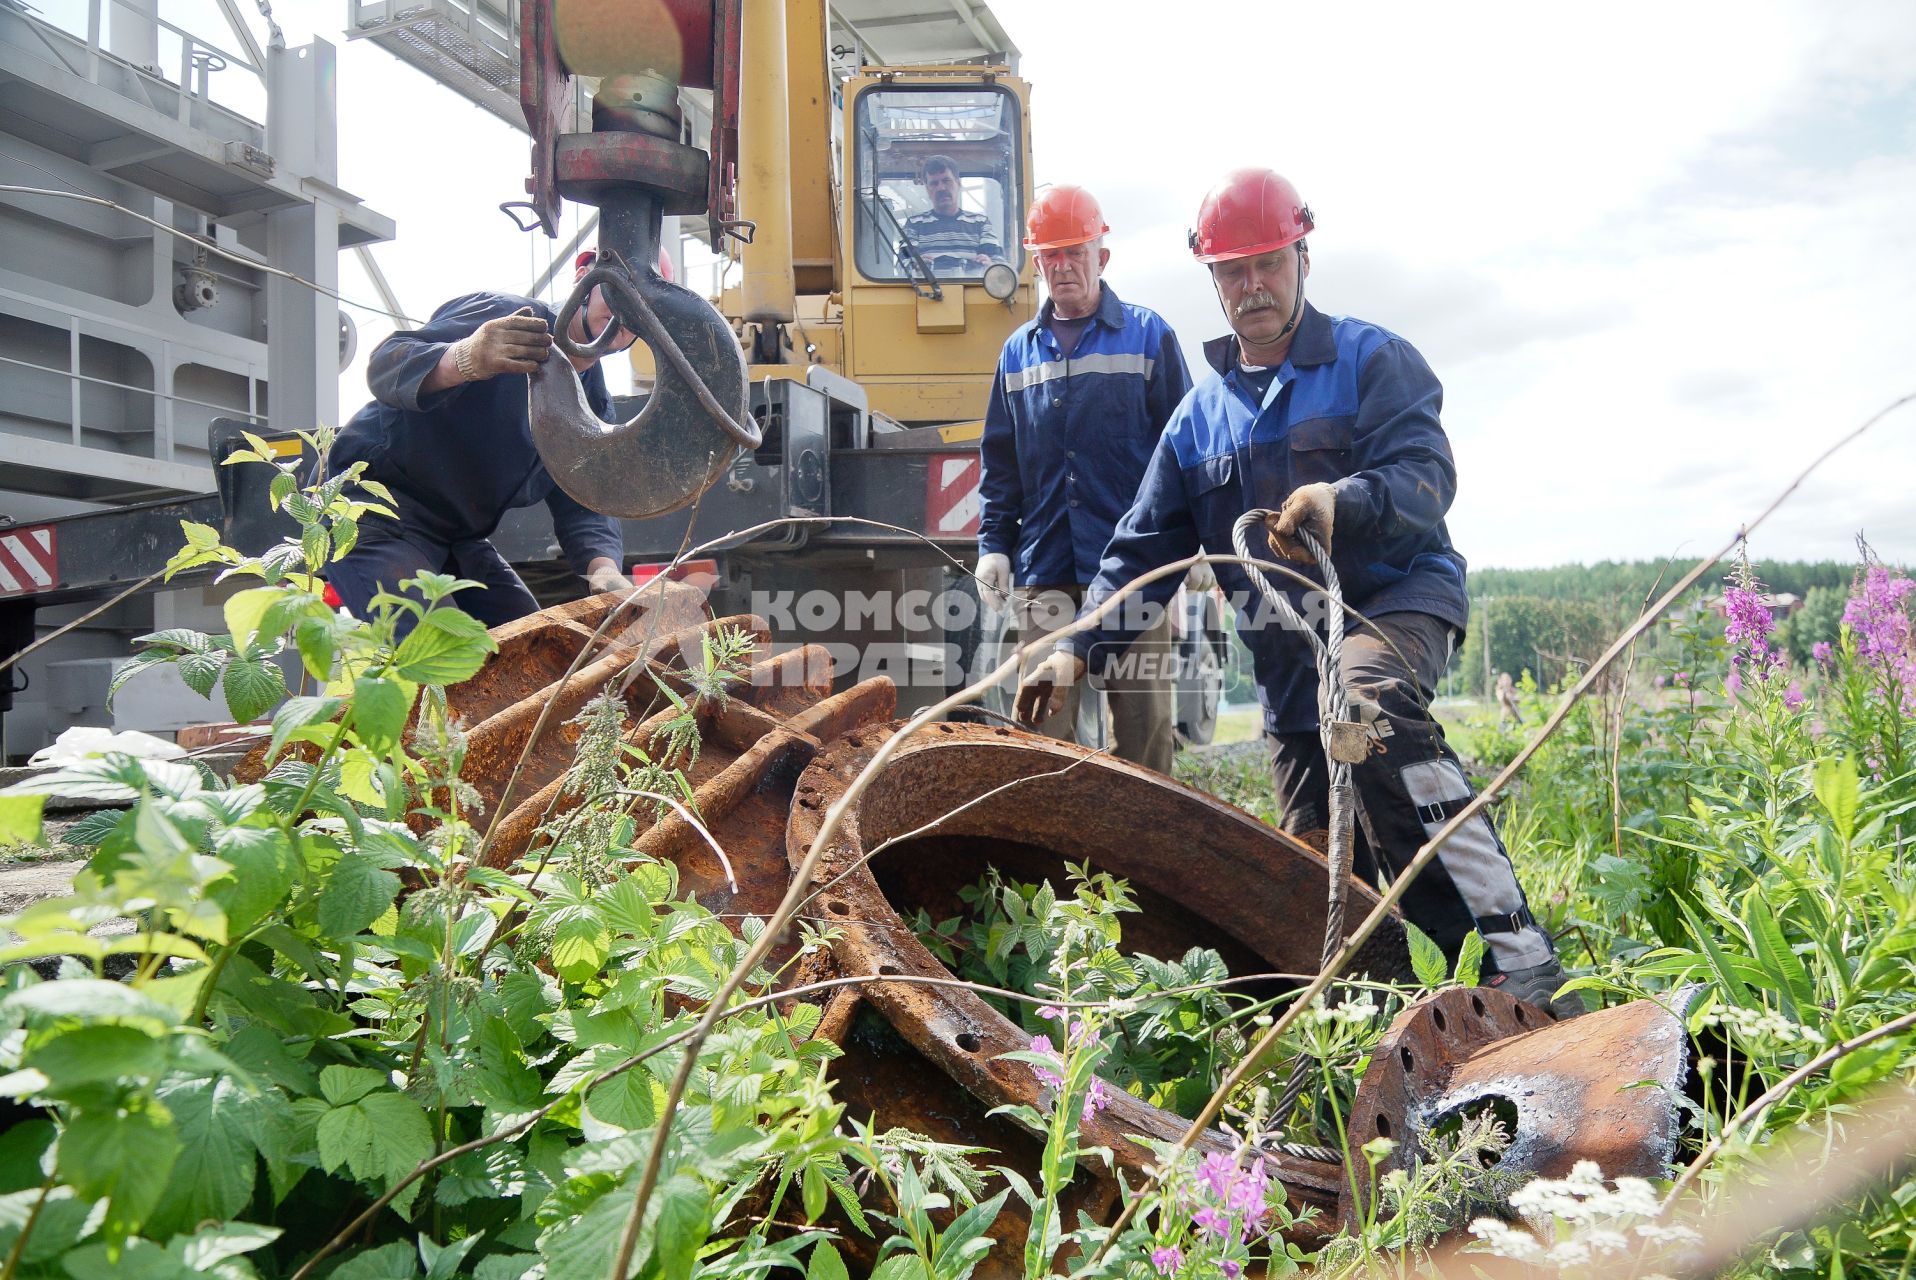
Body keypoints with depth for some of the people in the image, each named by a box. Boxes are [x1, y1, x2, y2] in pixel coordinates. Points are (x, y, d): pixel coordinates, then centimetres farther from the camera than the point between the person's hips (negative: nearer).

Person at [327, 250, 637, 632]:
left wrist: (603, 568, -24)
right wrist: (463, 359, -50)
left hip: (457, 539, 8)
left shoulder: (596, 404, 9)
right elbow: (384, 364, -27)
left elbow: (585, 505, -1)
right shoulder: (507, 314, -15)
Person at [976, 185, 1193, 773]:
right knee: (1043, 725, 4)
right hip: (1043, 574, 3)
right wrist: (994, 542, 5)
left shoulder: (1147, 335, 5)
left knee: (1142, 725, 2)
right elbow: (999, 460, 17)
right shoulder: (1018, 351, 15)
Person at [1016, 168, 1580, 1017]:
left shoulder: (1371, 360, 1)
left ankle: (1518, 964, -41)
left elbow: (1427, 476, -14)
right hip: (1288, 653, 6)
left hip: (1395, 601, -5)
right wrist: (1078, 647, 3)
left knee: (1372, 705, -38)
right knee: (1321, 858, 3)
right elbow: (1144, 546, 15)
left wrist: (1342, 504, -36)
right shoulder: (1200, 415, 15)